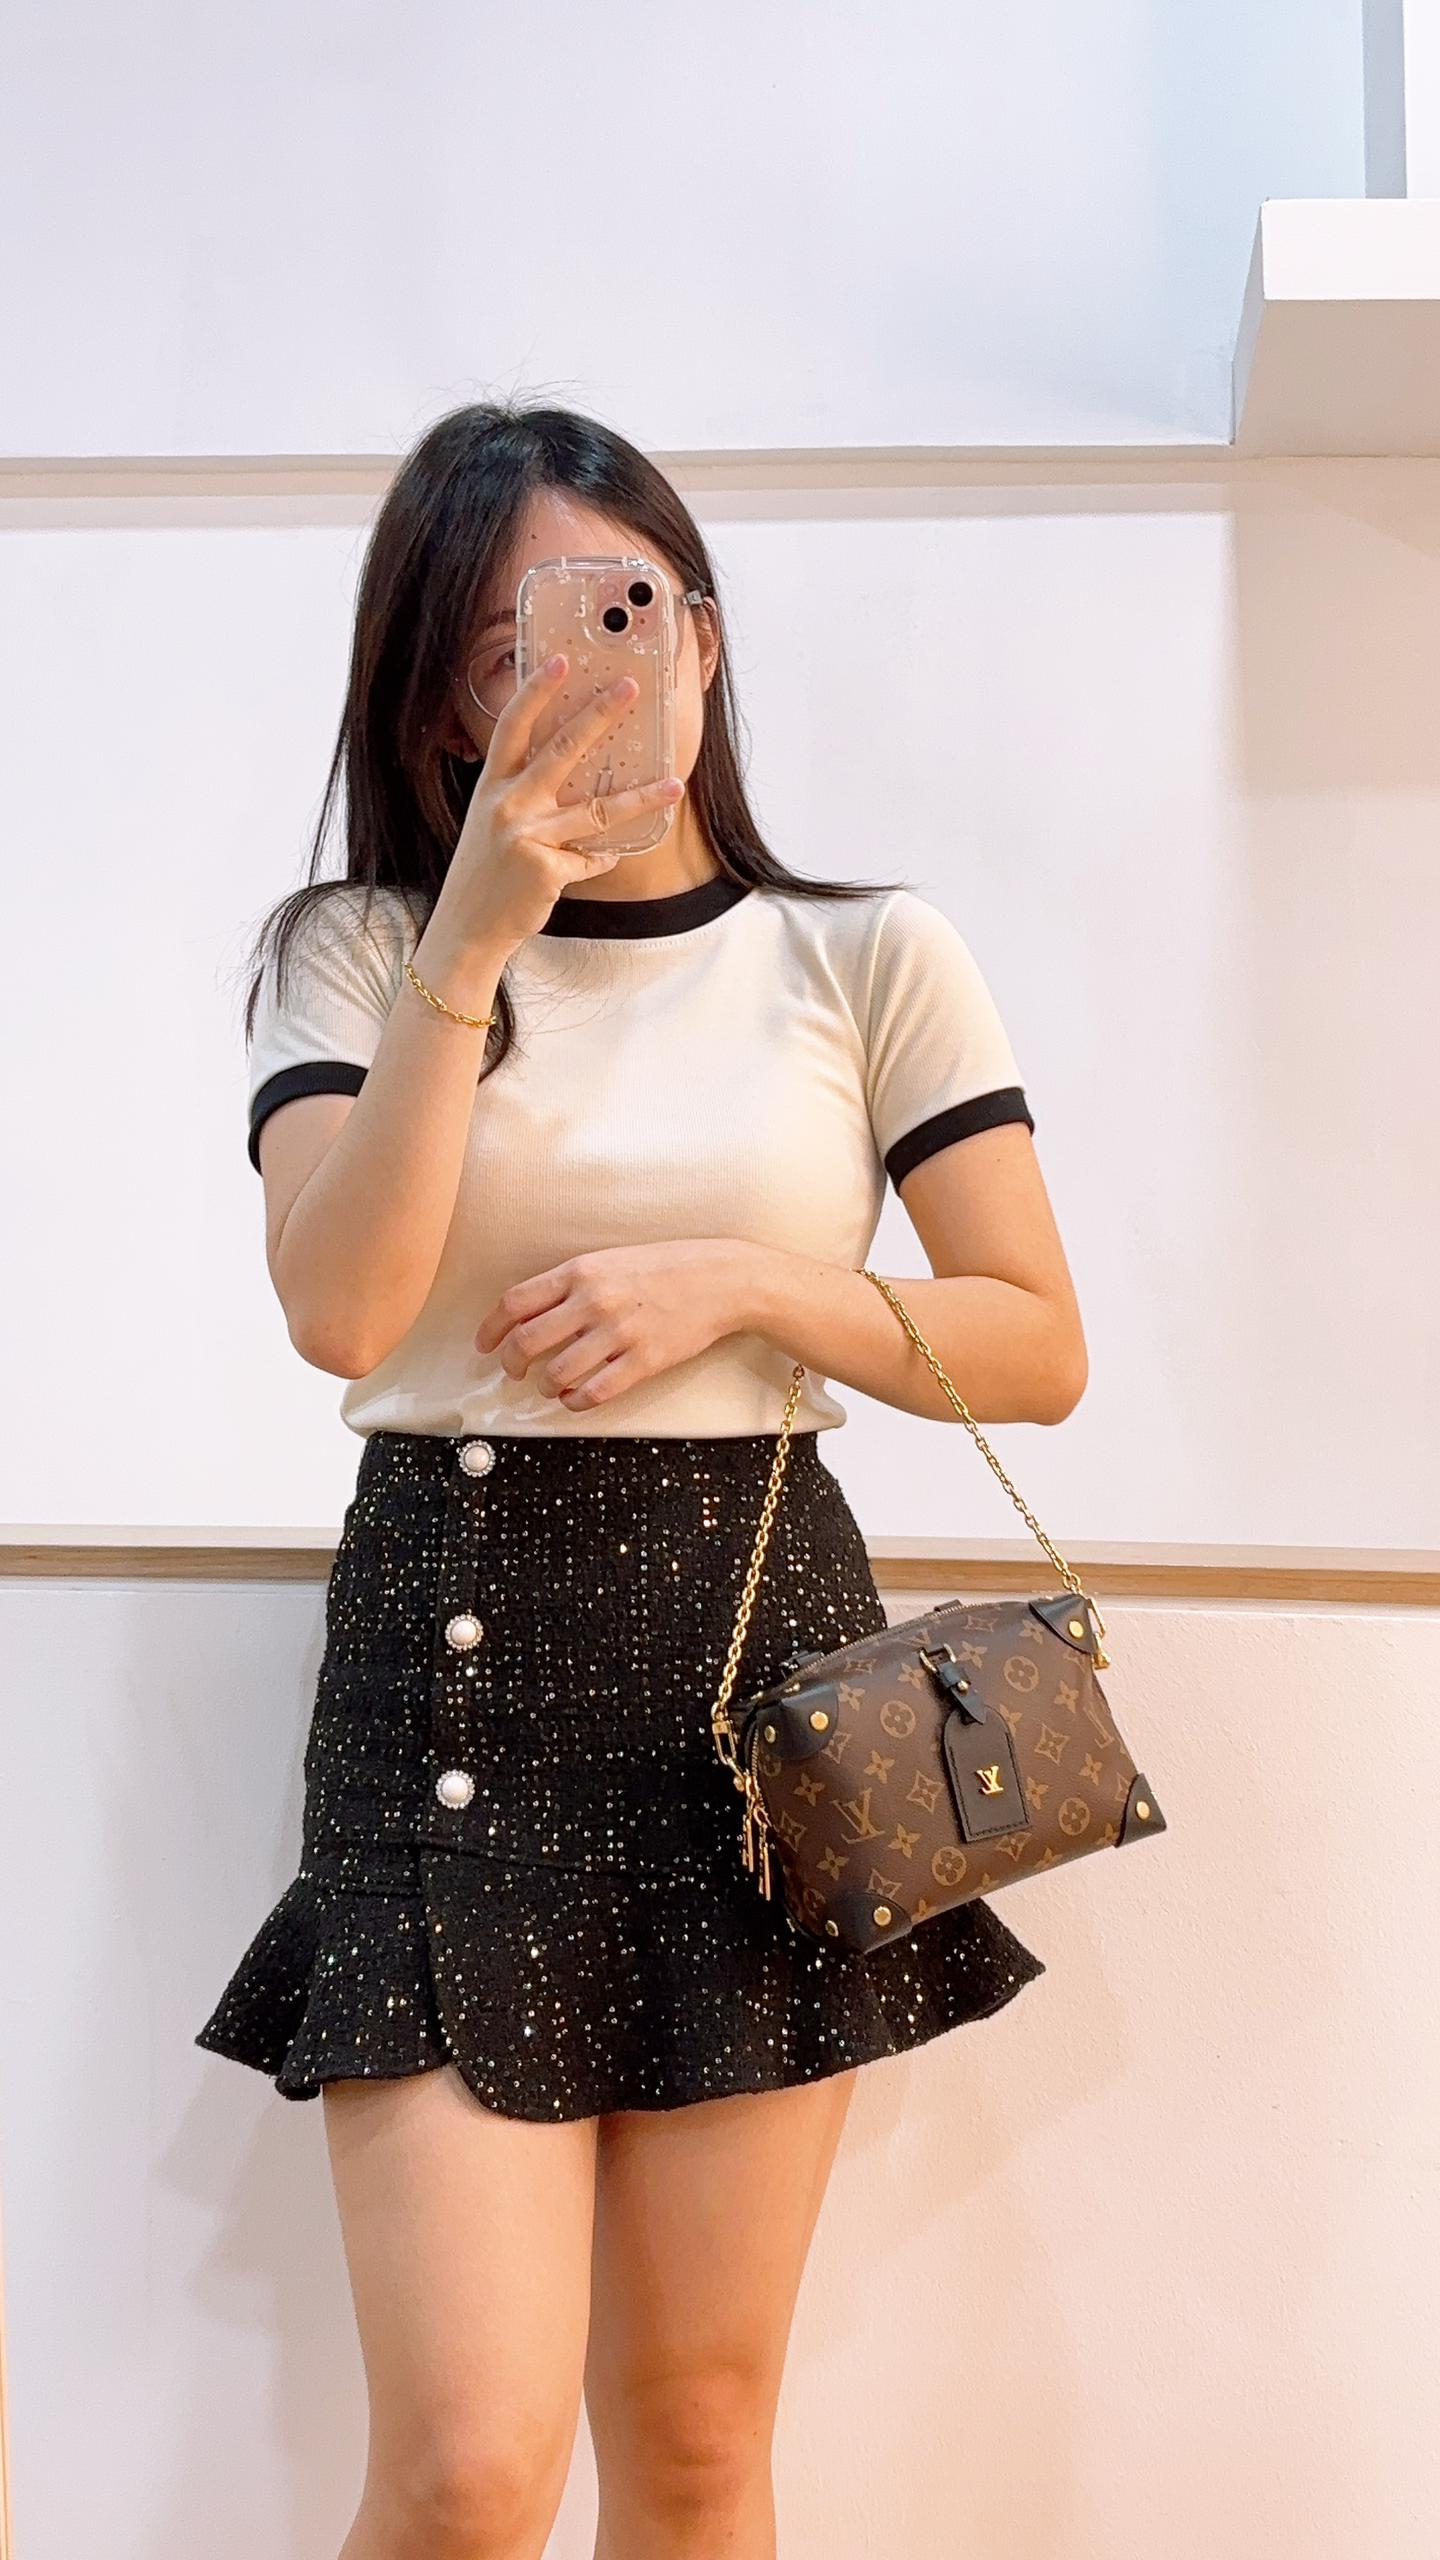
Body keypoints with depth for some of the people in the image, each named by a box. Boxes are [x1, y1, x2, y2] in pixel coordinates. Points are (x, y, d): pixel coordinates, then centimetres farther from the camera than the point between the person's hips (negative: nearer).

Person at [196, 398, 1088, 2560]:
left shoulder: (869, 955, 5)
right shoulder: (362, 947, 5)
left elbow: (1039, 1351, 4)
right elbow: (341, 1309, -11)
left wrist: (741, 1279, -10)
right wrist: (479, 928, -15)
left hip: (761, 1655, 1)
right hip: (449, 1670, -1)